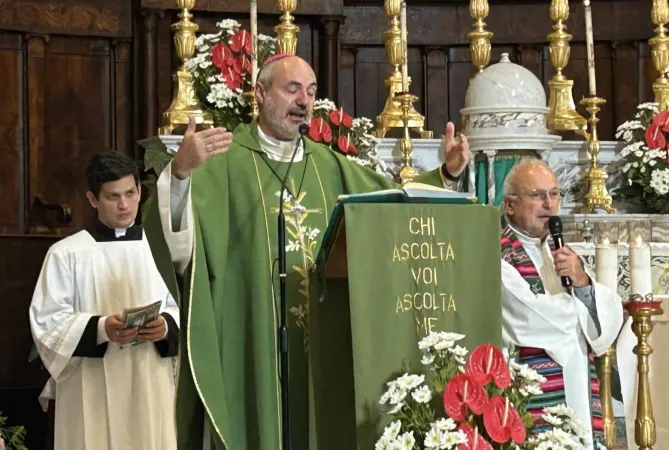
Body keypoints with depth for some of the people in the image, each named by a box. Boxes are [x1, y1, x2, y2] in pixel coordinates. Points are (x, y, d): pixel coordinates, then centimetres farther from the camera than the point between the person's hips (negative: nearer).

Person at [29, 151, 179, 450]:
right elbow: (47, 322, -5)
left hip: (151, 388, 3)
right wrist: (100, 328, -20)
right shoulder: (66, 254, -1)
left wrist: (166, 326, -11)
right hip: (92, 392, -2)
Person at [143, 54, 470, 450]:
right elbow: (173, 225, -18)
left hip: (321, 340, 6)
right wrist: (180, 170, -38)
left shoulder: (329, 165, 15)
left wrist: (446, 173, 7)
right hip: (250, 343, -5)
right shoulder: (224, 158, -5)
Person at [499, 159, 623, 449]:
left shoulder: (562, 254, 16)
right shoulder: (496, 256, -8)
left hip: (582, 402, 7)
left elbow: (611, 321, 9)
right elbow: (531, 318, -18)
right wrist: (580, 302, 2)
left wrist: (583, 283, -11)